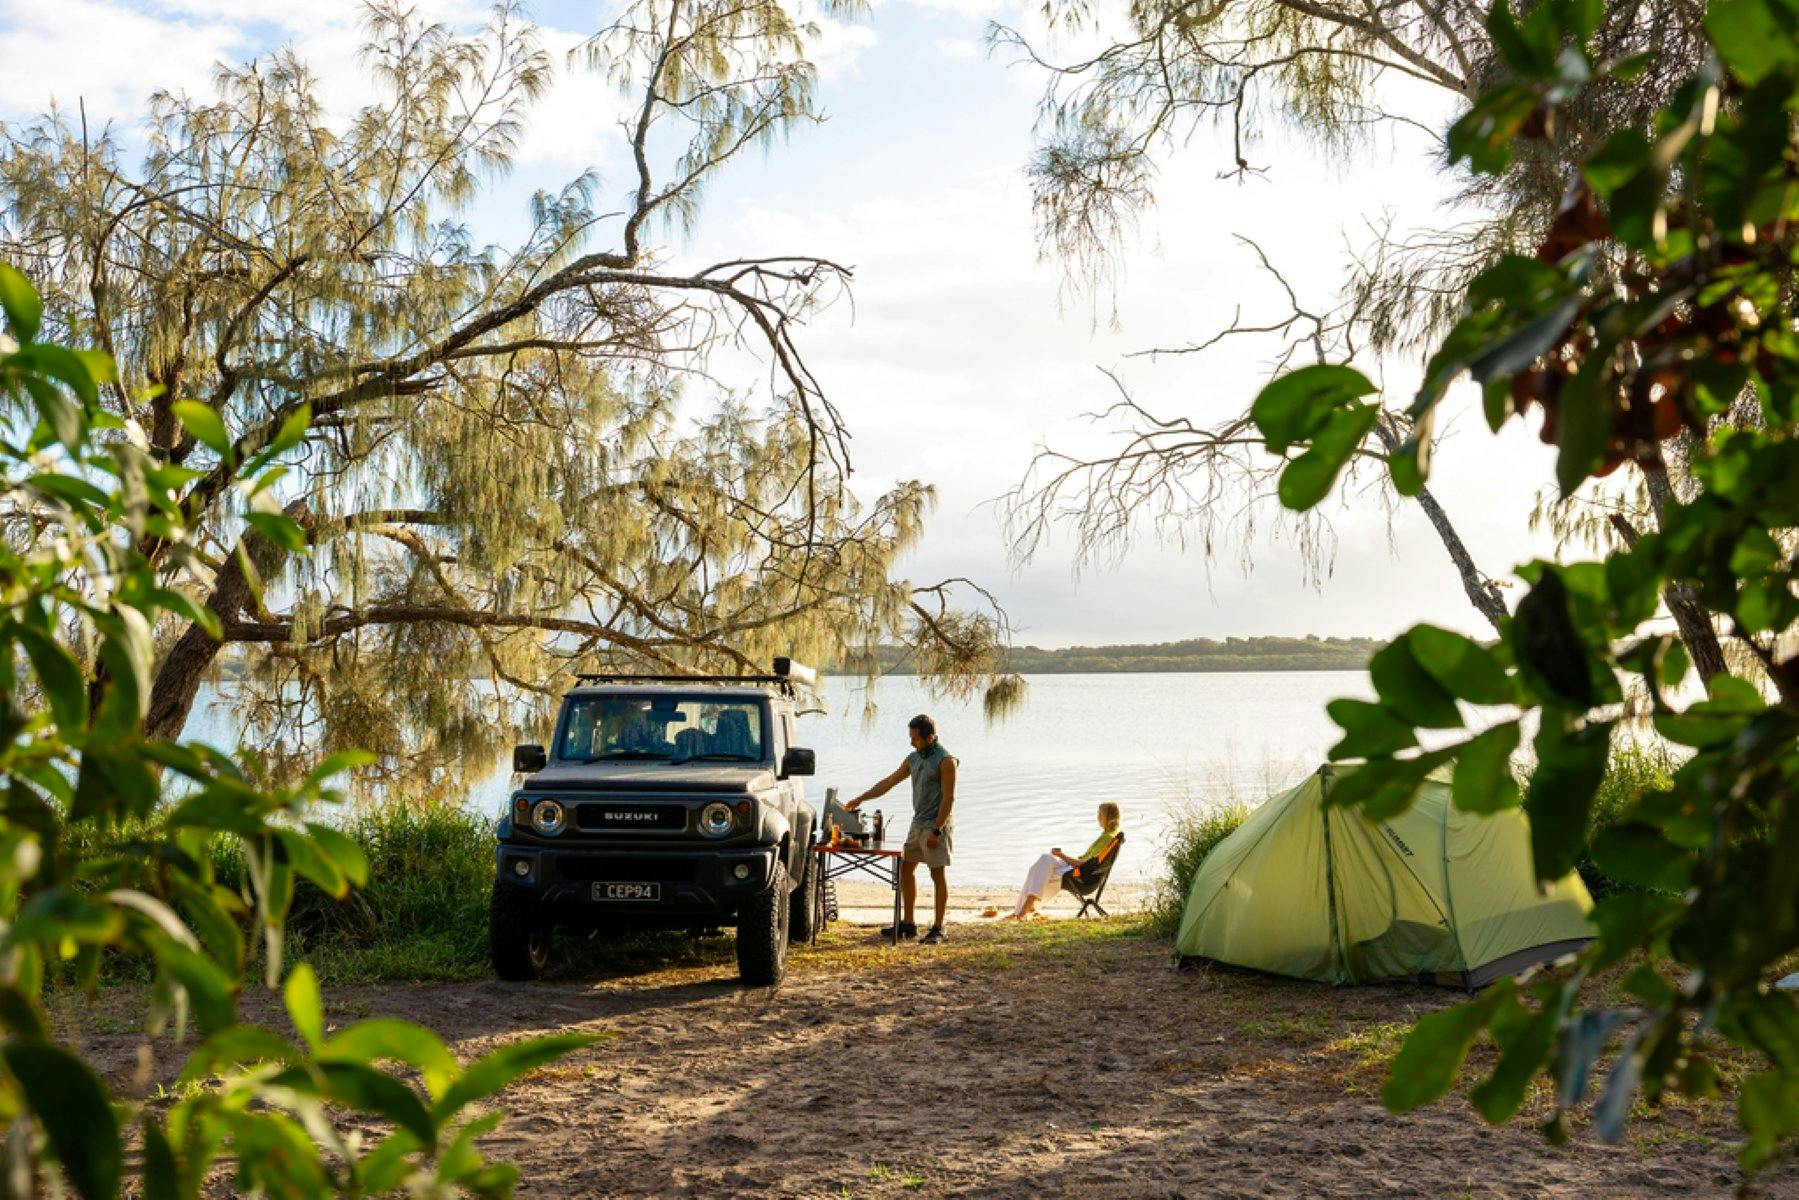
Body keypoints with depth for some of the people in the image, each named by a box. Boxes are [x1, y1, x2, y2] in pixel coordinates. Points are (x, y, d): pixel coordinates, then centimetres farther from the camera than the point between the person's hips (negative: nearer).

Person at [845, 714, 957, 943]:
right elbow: (889, 783, 17)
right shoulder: (914, 758, 11)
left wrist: (936, 830, -21)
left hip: (936, 825, -8)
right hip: (918, 823, 8)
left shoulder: (945, 760, -13)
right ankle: (908, 923, 17)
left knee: (938, 875, -4)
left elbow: (948, 798, -17)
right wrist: (860, 799, 15)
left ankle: (938, 928, 1)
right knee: (905, 870, 9)